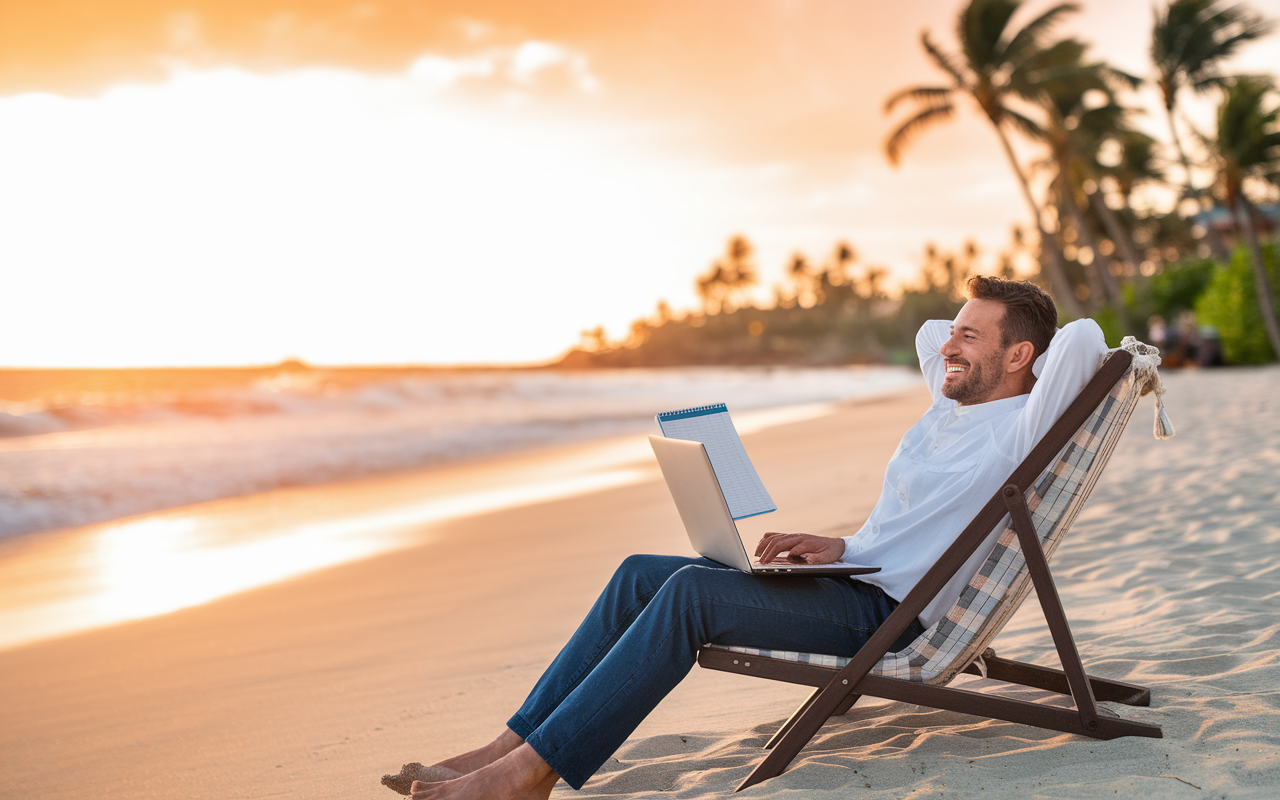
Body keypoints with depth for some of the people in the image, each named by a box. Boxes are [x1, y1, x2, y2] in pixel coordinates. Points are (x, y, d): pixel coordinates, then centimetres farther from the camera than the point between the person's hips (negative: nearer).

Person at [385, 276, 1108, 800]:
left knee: (690, 592, -29)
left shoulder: (1017, 429, -9)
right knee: (640, 575, -2)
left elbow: (1085, 337, -23)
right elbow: (929, 331, 34)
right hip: (849, 577, 10)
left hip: (886, 613, -10)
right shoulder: (953, 403, 17)